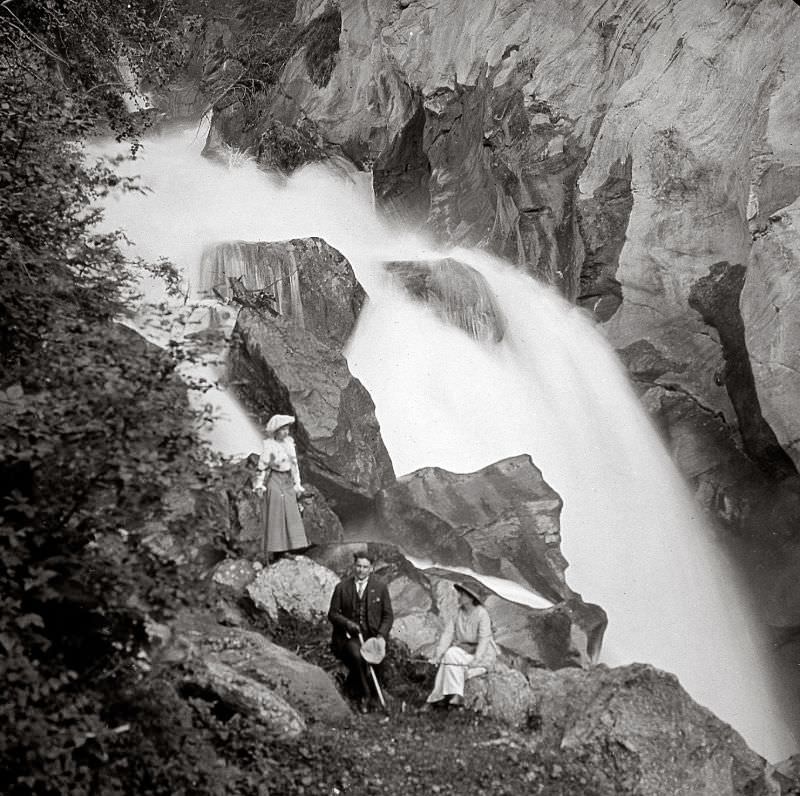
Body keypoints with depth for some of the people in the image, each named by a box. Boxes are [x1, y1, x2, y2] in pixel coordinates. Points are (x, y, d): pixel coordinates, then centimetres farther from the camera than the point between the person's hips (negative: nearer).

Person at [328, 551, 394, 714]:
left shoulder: (380, 587, 6)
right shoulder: (342, 587, 6)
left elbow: (388, 616, 7)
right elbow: (333, 613, 7)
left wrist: (381, 635, -10)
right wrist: (347, 623, -13)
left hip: (372, 634, 1)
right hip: (349, 635, -1)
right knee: (357, 655, -33)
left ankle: (352, 683, 10)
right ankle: (364, 696, -13)